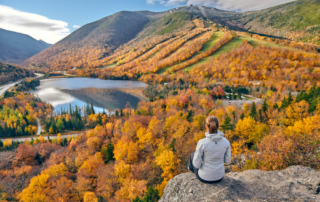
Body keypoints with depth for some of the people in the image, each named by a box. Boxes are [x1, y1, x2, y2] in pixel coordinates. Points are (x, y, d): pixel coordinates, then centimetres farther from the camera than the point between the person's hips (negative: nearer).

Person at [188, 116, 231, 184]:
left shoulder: (202, 143, -29)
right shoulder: (226, 141, -16)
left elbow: (197, 164, -19)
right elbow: (227, 160, -1)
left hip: (205, 176, -3)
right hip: (219, 176, 3)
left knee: (193, 155, 29)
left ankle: (192, 168, 64)